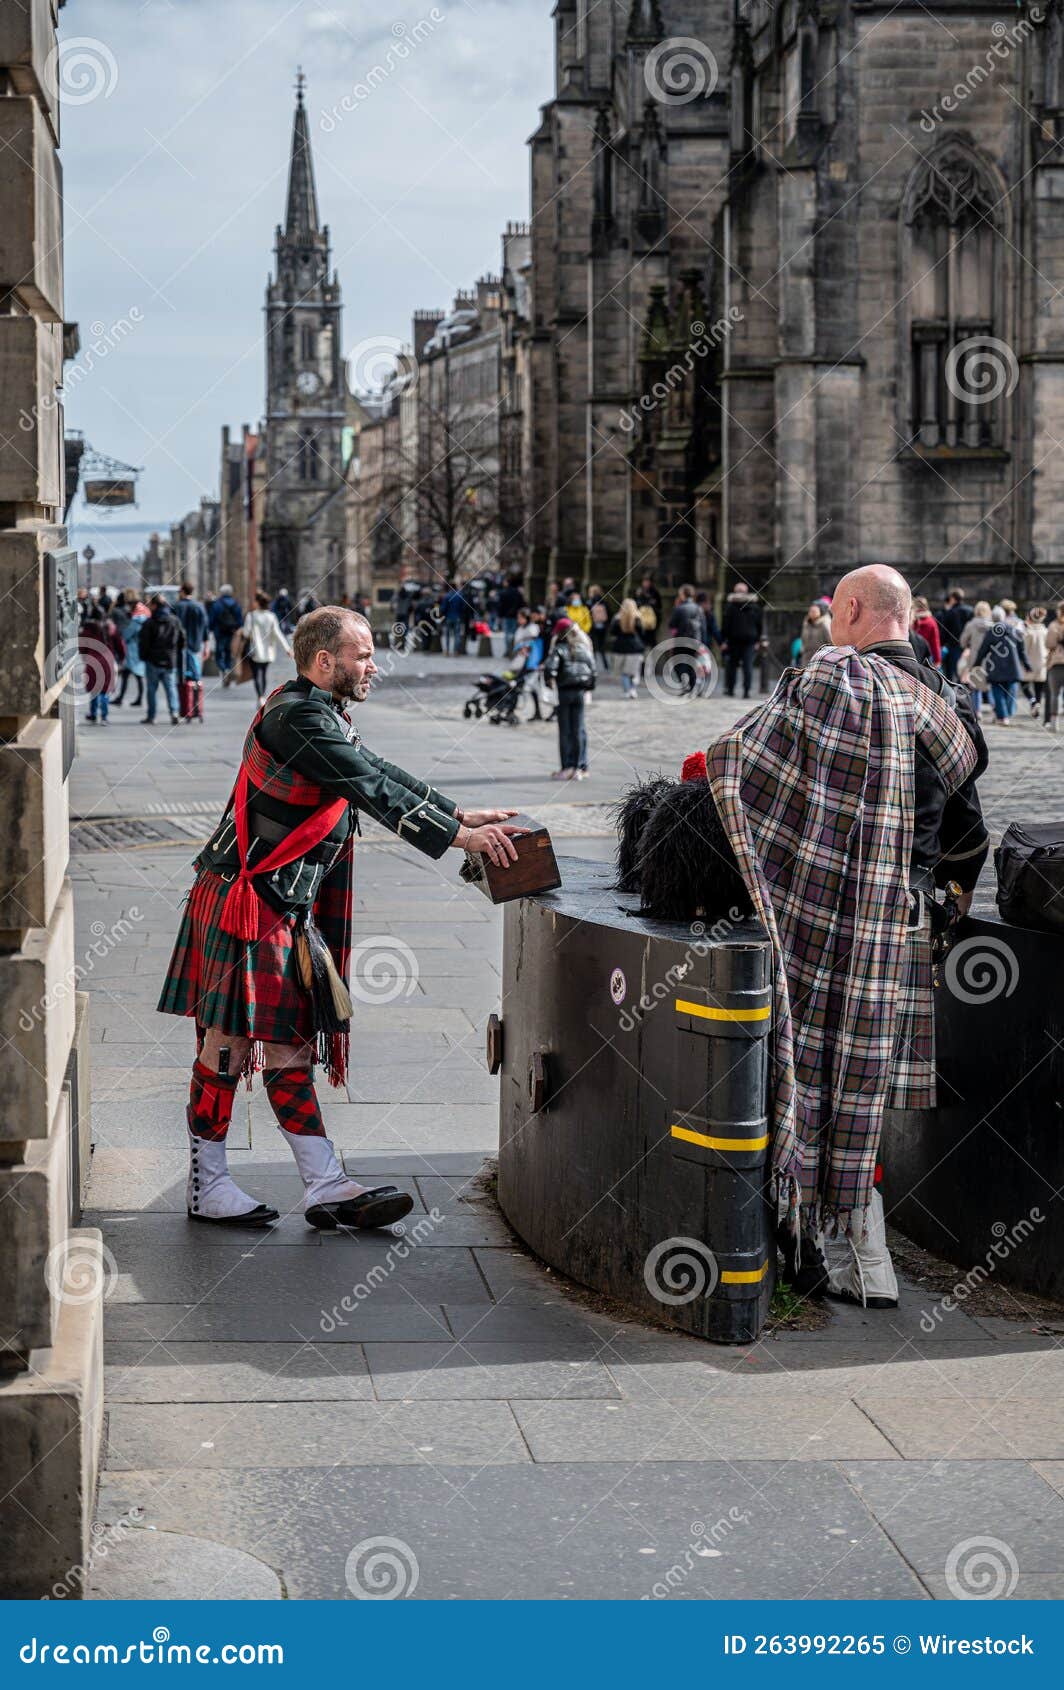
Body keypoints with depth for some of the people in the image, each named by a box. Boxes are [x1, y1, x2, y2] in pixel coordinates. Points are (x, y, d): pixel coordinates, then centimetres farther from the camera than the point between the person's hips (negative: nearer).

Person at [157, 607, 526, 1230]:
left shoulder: (323, 716, 14)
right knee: (229, 1042, -1)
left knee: (289, 1043, 9)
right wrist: (458, 837, -24)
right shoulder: (297, 717, -18)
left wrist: (462, 815, 8)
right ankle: (207, 1188, 9)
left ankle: (328, 1189, 10)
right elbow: (373, 791, -23)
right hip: (243, 904, -10)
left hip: (286, 910, 10)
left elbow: (384, 776, 16)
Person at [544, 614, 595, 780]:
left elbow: (550, 668, -21)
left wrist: (550, 680, -5)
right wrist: (589, 689, 15)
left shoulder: (559, 649, -8)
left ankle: (567, 767, 1)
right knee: (579, 729, 8)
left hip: (564, 691, -4)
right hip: (580, 691, 4)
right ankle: (581, 767, 8)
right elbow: (593, 670, 8)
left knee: (565, 730, 2)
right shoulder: (584, 648, 6)